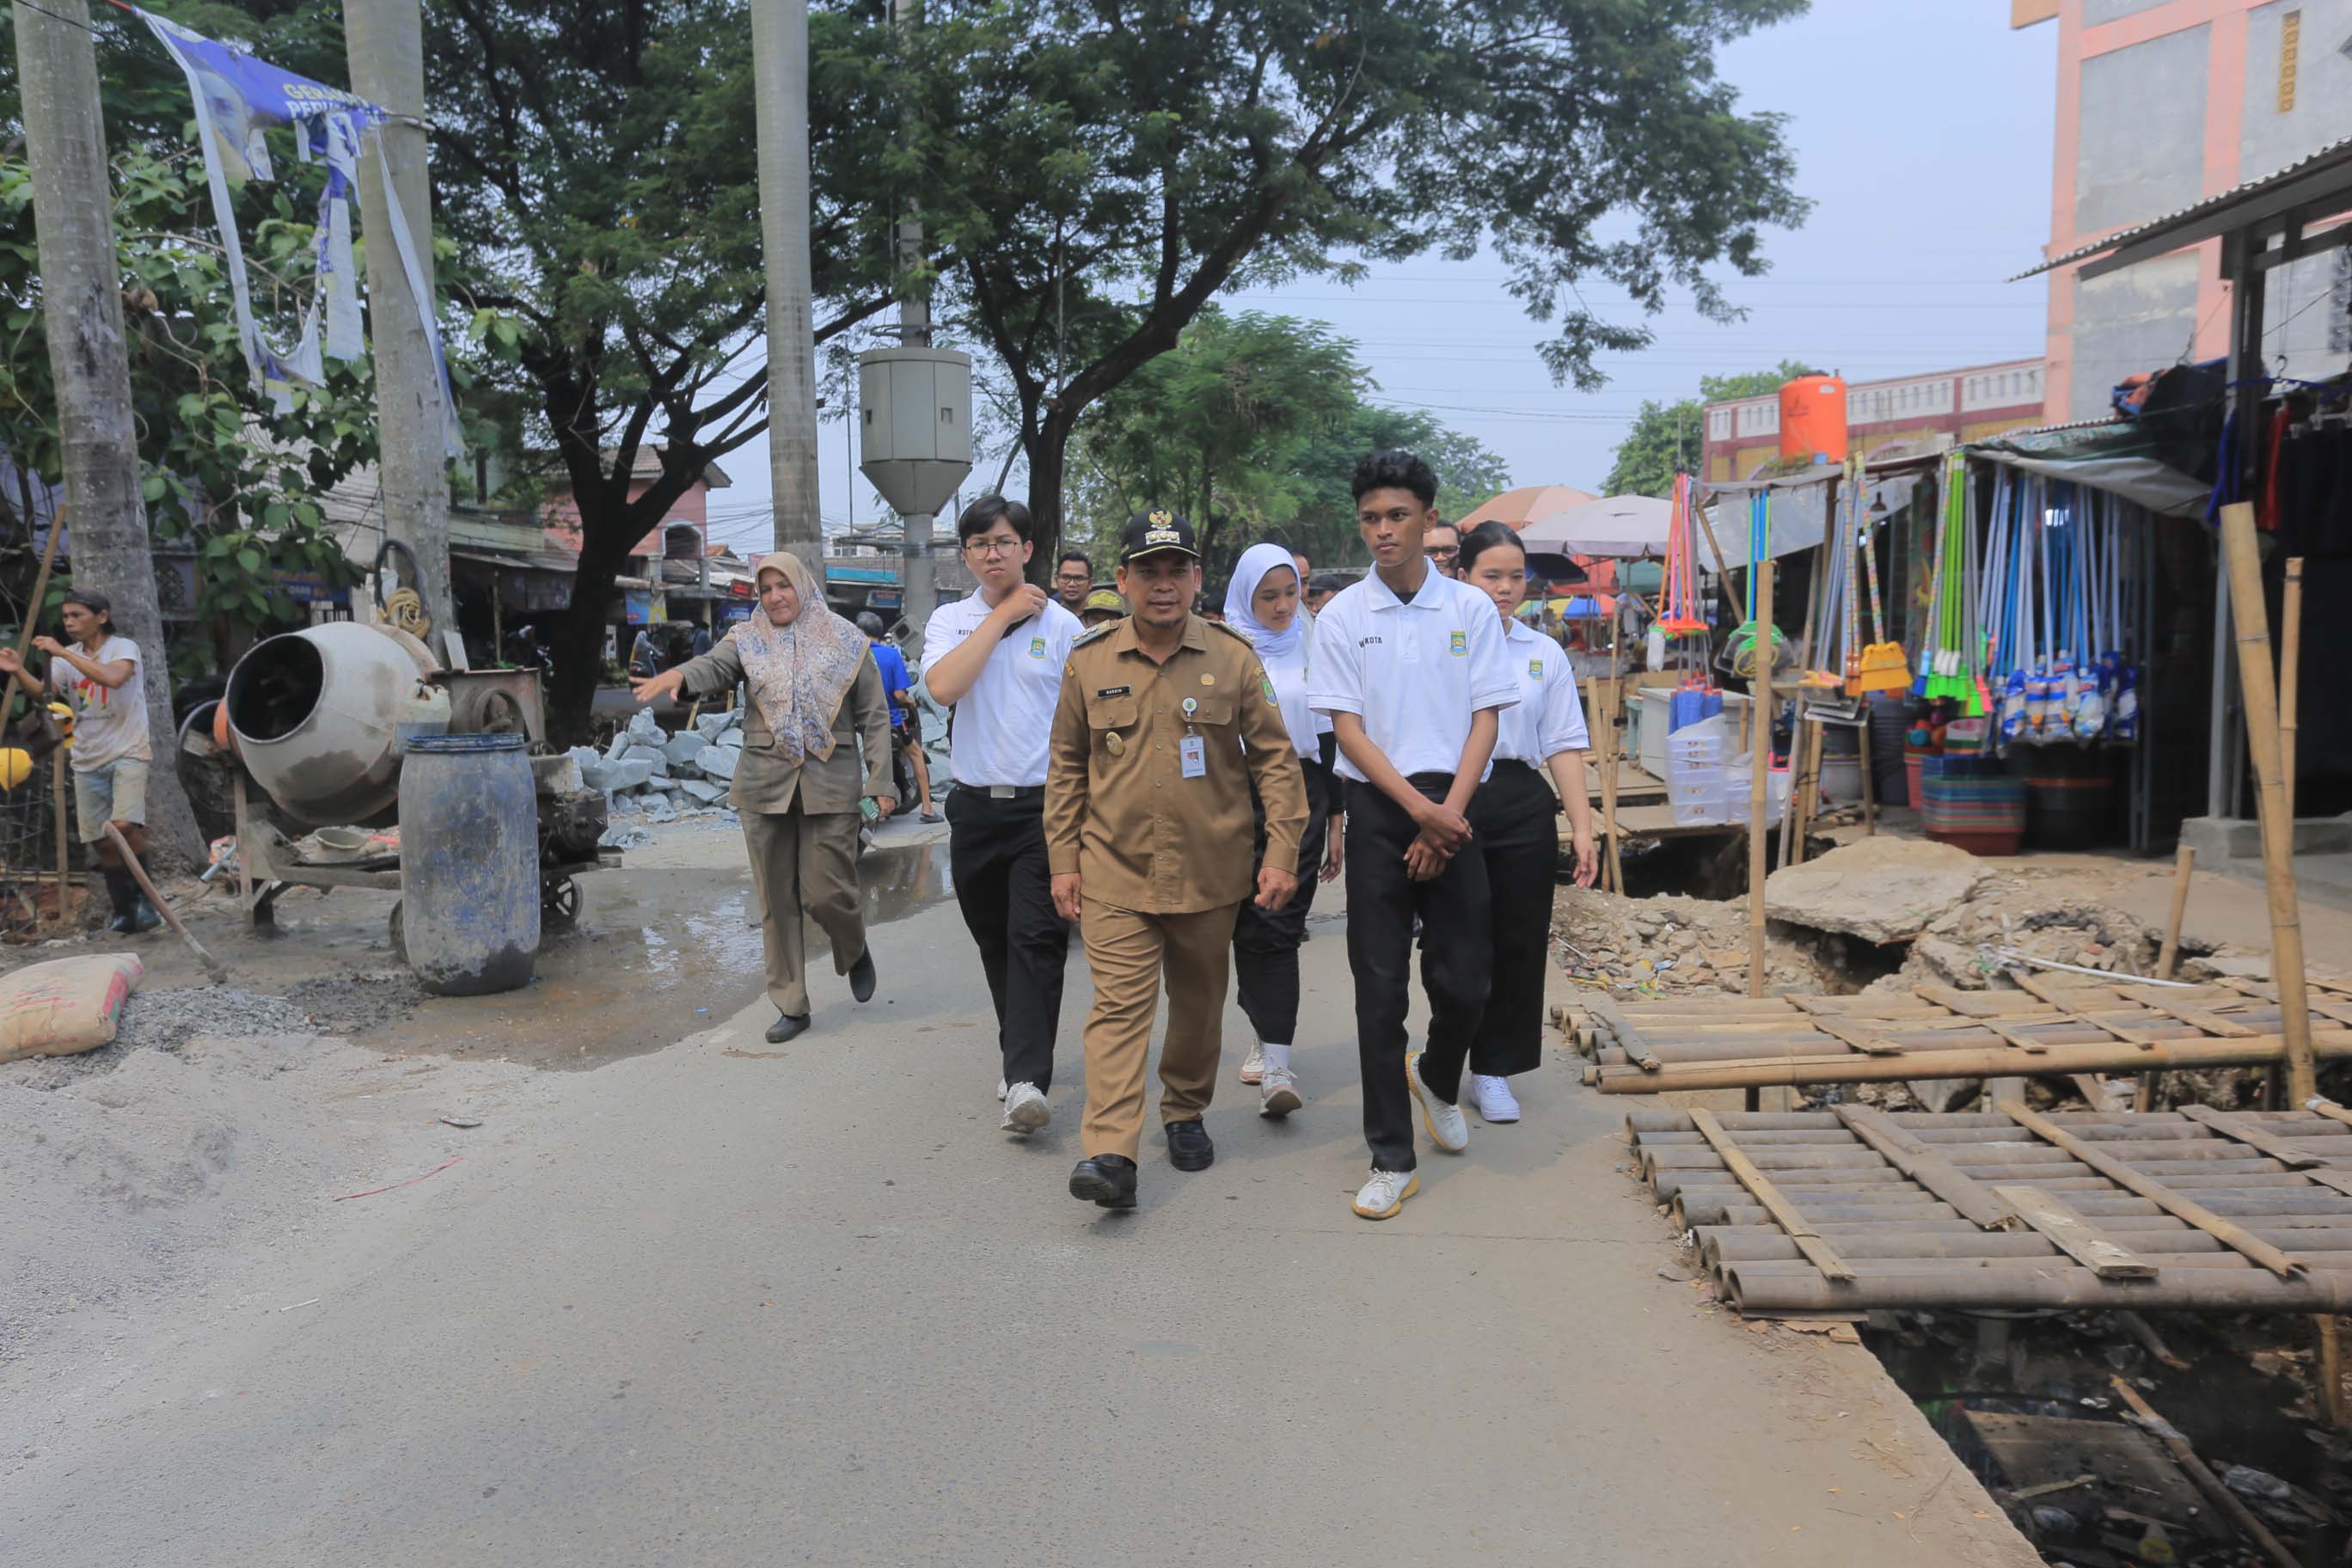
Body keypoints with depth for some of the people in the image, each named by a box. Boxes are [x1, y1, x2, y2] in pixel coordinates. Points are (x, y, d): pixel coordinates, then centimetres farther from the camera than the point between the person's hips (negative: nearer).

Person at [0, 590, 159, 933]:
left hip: (127, 753, -6)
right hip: (87, 761, 6)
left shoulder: (123, 647, -7)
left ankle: (144, 900, -12)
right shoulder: (68, 657, 9)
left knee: (124, 825, -26)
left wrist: (63, 653, -28)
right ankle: (124, 913, 18)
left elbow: (113, 677, -29)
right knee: (102, 840, 7)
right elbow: (44, 694, -6)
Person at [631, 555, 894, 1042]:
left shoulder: (845, 640, 4)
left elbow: (874, 716, 4)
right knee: (776, 900, 5)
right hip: (765, 785, 2)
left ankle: (855, 952, 29)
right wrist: (678, 675, -37)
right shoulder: (747, 639, 7)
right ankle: (791, 1006, 17)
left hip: (831, 783, -2)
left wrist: (881, 782, -3)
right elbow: (714, 665, -14)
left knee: (825, 892, -6)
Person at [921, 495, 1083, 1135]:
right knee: (995, 944, 13)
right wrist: (1004, 614, -10)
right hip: (975, 806, 3)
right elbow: (943, 686, -15)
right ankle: (1020, 1055, 29)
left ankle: (1028, 1080, -15)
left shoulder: (1061, 624, 1)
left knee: (1036, 940, -12)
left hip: (1043, 806, -3)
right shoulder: (949, 621, 7)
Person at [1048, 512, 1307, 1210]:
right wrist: (1063, 859, 5)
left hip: (1210, 874, 1)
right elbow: (1067, 768, 9)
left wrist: (1282, 852, -3)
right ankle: (1110, 1152, -11)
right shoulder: (1089, 661, 2)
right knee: (1119, 1004, -9)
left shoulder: (1233, 657, 0)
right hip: (1115, 871, -1)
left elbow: (1274, 757, 3)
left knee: (1199, 1004, 14)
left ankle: (1185, 1113, 35)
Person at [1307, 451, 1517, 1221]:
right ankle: (1392, 1158, 11)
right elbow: (1348, 729, -2)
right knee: (1379, 988, 1)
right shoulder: (1342, 617, 1)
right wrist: (1419, 809, -13)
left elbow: (1484, 720, 2)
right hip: (1378, 810, -1)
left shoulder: (1471, 609, 4)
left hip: (1453, 810, 1)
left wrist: (1446, 817, -10)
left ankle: (1437, 1079, 37)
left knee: (1465, 980, 3)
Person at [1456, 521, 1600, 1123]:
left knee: (1520, 942, 6)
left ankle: (1494, 1071, 20)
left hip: (1524, 805, 4)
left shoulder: (1545, 653, 11)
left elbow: (1564, 745, 10)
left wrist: (1582, 825, 3)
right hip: (1452, 802, -4)